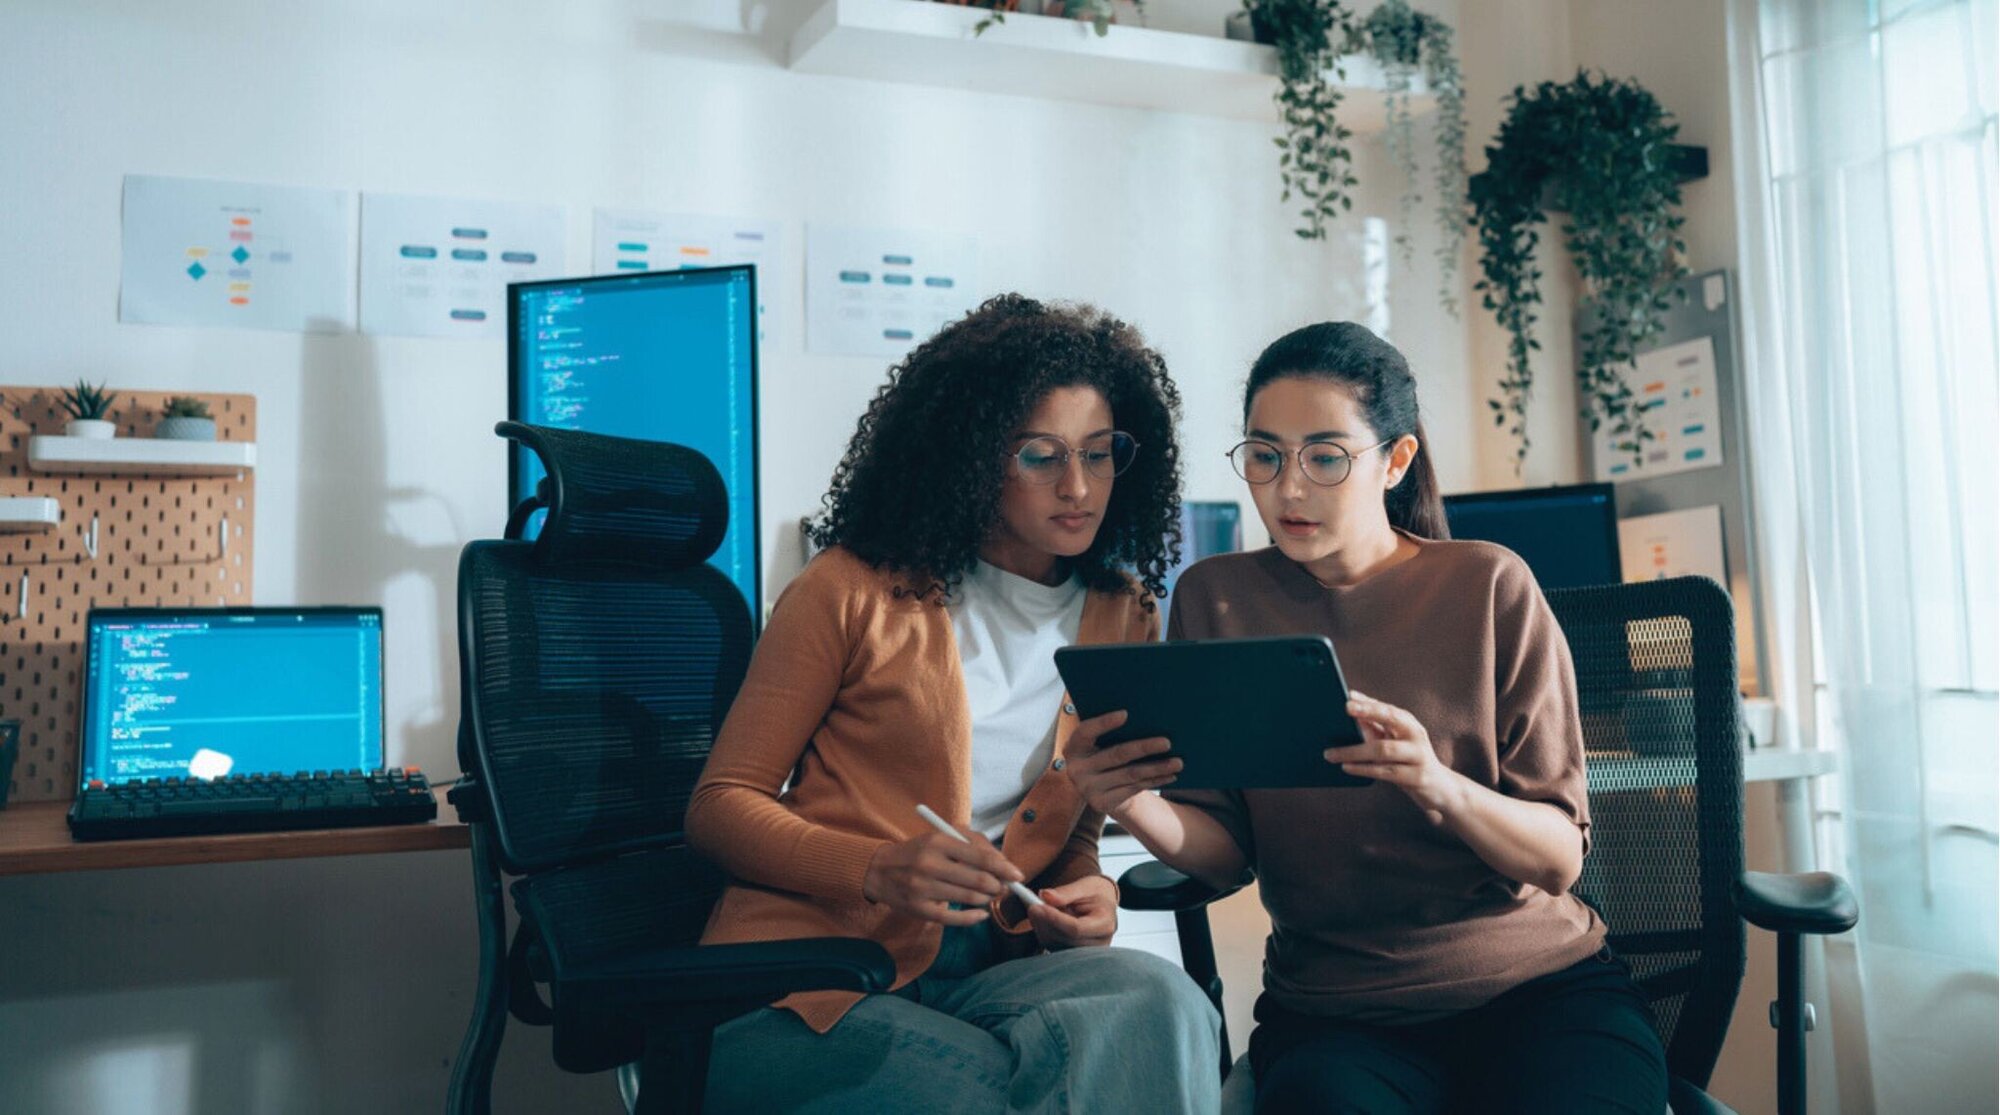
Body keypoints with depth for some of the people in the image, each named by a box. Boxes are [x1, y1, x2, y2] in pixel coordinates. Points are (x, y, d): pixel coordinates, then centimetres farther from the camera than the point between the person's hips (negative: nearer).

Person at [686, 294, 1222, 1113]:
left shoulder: (1124, 624, 11)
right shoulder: (854, 592, -1)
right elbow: (720, 807, -1)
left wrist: (1090, 893, -6)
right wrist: (881, 871, -19)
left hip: (984, 968, 5)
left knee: (1162, 1003, -28)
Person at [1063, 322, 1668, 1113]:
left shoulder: (1489, 587, -3)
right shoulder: (1216, 600, 2)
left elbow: (1559, 858, -6)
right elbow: (1229, 850, 0)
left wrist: (1442, 787, -27)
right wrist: (1138, 808, -22)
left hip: (1537, 982, 0)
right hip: (1333, 1010, 0)